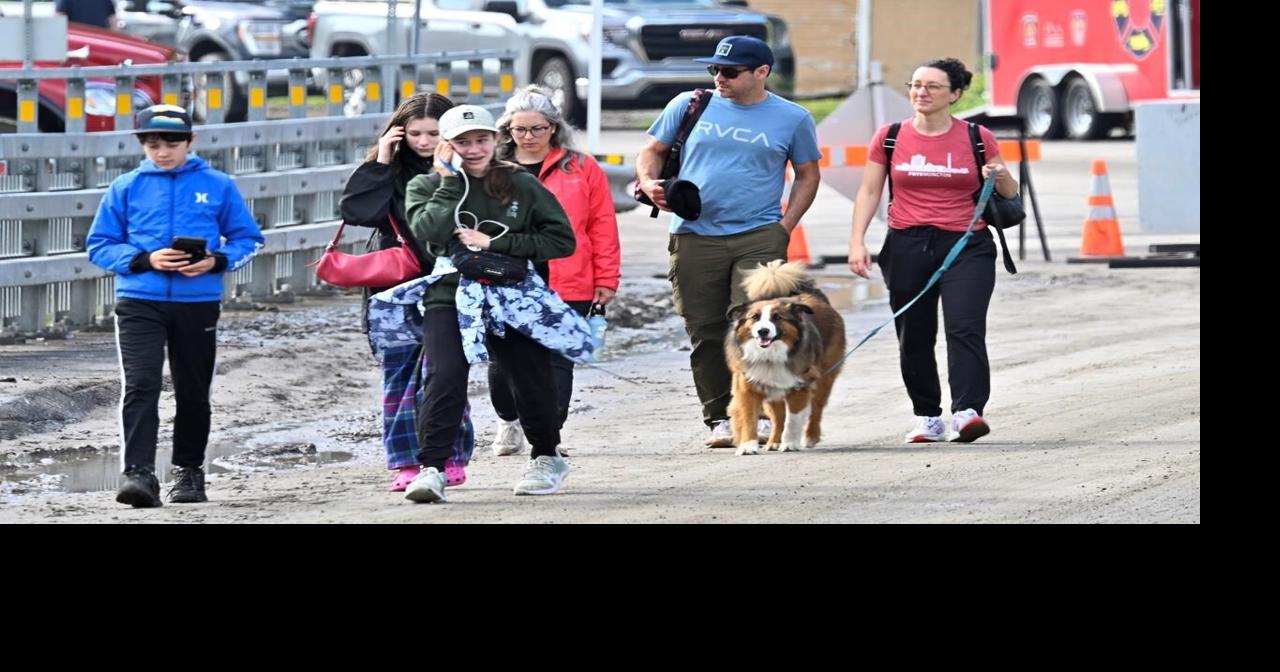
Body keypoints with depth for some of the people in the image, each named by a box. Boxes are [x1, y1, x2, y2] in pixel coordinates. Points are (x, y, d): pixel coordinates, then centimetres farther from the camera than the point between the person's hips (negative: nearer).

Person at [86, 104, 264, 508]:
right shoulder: (125, 189, 4)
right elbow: (99, 246, 5)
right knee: (141, 384, -16)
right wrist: (145, 260, -11)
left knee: (194, 391, 11)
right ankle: (139, 474, -22)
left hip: (199, 303, 1)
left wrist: (217, 261, -12)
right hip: (139, 302, -1)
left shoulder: (218, 186, 4)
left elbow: (247, 239, 9)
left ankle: (189, 471, 27)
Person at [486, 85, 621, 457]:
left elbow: (602, 227, 4)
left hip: (567, 288, -1)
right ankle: (509, 420, 31)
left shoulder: (581, 169, 4)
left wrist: (606, 280, 0)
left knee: (556, 365, 0)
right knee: (502, 365, 5)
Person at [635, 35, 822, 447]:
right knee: (705, 332, 3)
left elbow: (808, 174, 14)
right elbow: (653, 151, 17)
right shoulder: (689, 106, 8)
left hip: (759, 237, -2)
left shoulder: (792, 118, 5)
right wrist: (649, 183, -5)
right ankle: (719, 418, 13)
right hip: (694, 238, 2)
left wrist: (786, 225, 2)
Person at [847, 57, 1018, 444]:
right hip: (907, 248, 2)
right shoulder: (890, 138, 7)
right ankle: (927, 418, 14)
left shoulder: (977, 139, 5)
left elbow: (1010, 194, 12)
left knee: (965, 327, -18)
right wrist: (857, 241, -2)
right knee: (914, 337, 4)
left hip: (966, 246, -2)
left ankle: (967, 412, -27)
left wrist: (1000, 177, -11)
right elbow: (869, 192, 9)